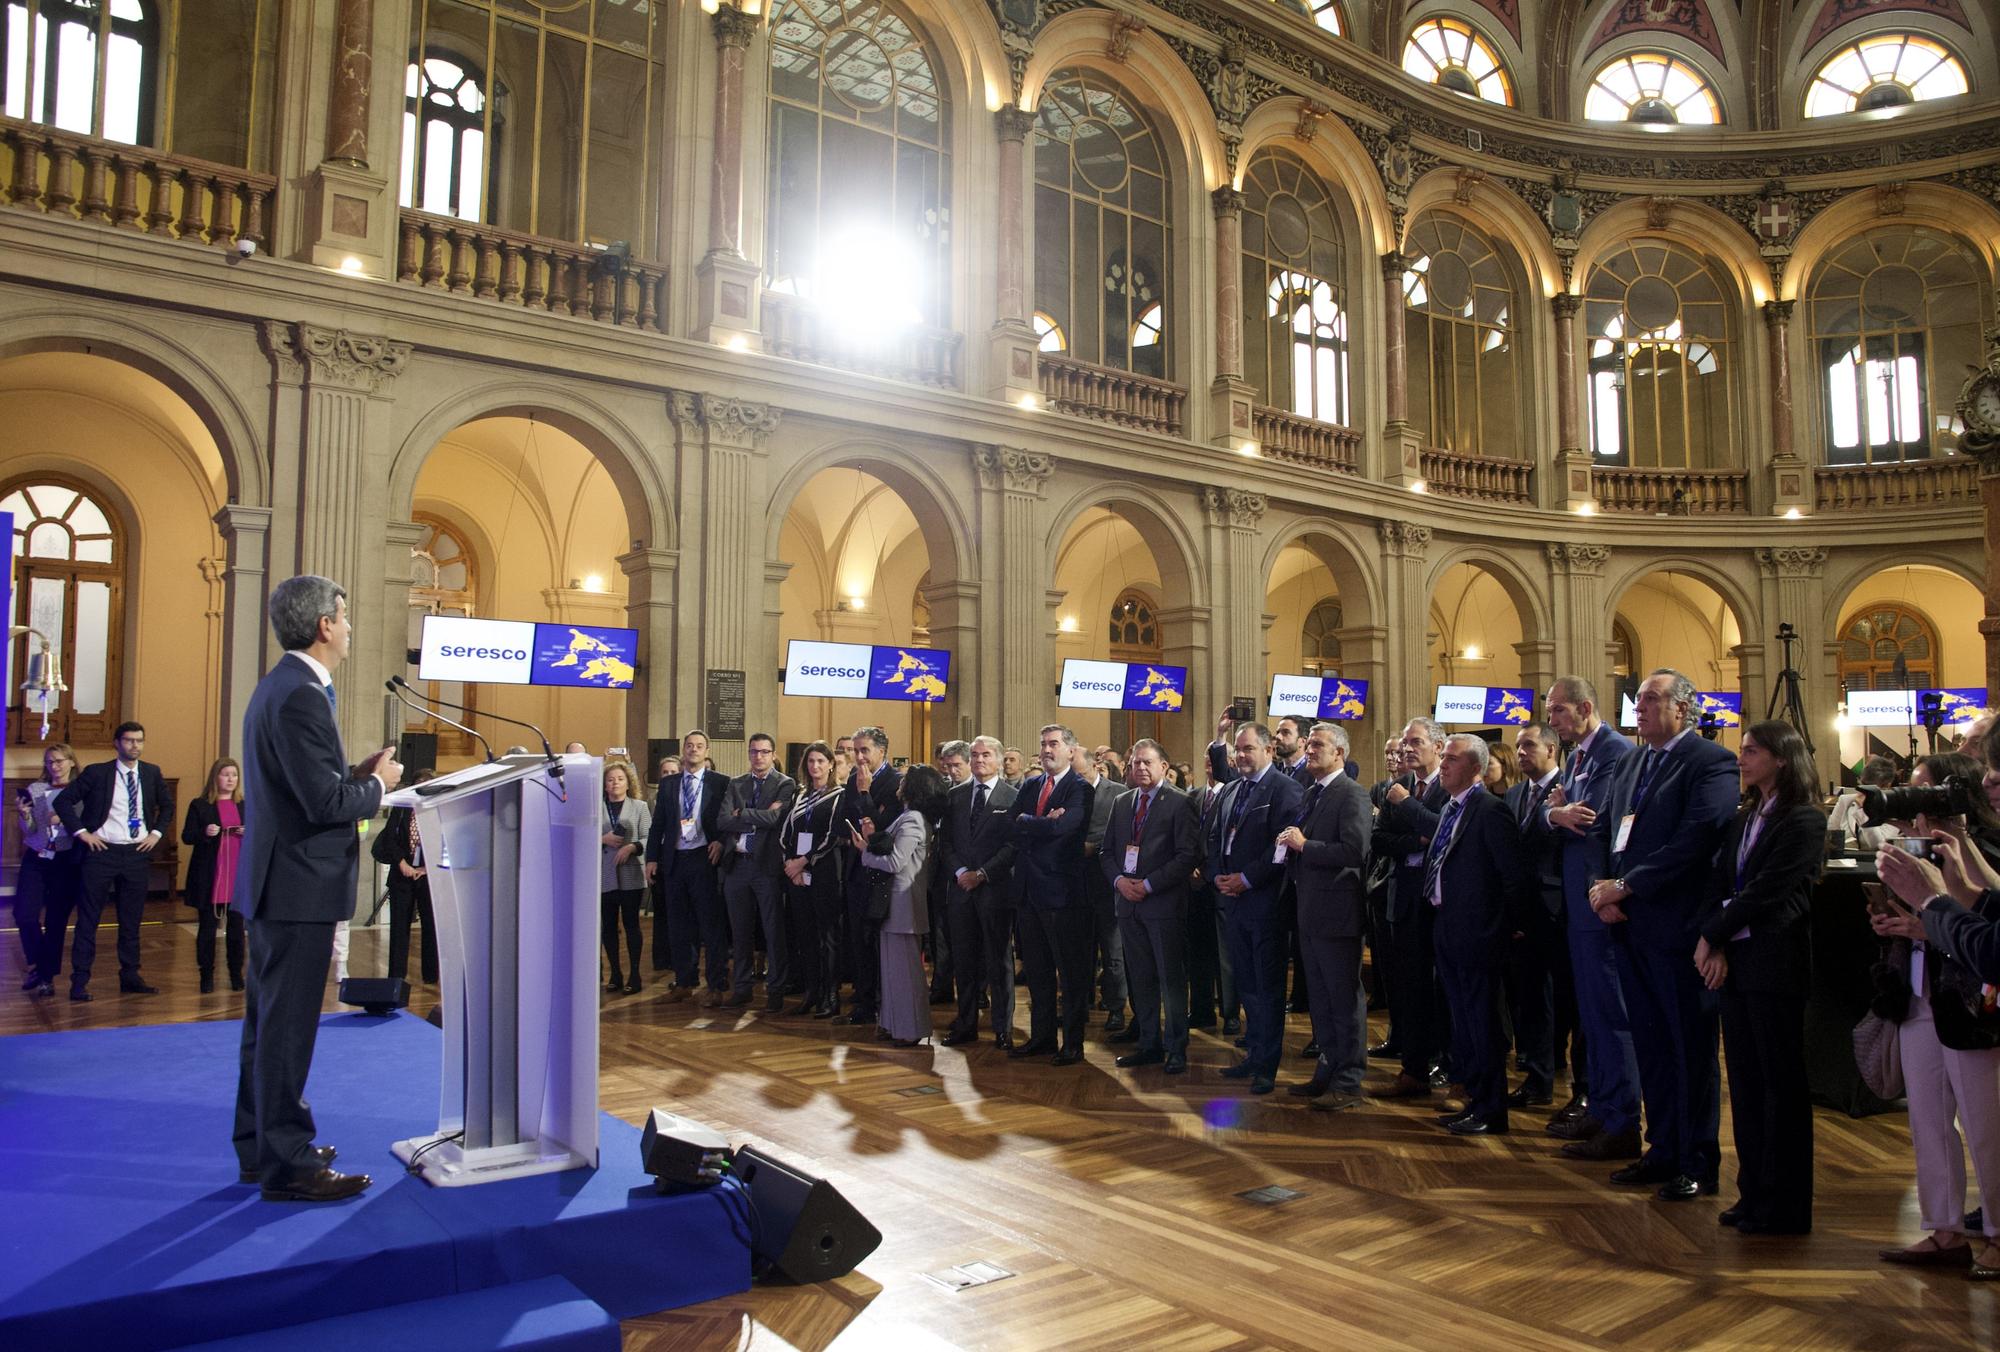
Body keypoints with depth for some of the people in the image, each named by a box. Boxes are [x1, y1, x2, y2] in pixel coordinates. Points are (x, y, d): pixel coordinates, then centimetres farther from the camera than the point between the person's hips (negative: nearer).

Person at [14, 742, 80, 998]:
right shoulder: (35, 790, 7)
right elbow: (29, 831, 7)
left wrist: (66, 819, -19)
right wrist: (25, 816, -12)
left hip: (66, 861, -2)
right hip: (35, 859, 2)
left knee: (57, 921, 2)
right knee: (24, 915, -6)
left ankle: (47, 976, 15)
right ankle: (38, 965, 17)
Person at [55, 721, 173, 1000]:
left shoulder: (152, 773, 7)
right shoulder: (97, 772, -3)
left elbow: (167, 805, 20)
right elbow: (63, 800, -1)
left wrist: (156, 833, 8)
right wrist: (81, 832, -7)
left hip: (137, 854, 3)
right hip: (102, 851, -3)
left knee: (132, 920, 9)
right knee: (88, 918, 1)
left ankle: (130, 977, 17)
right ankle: (80, 981, 7)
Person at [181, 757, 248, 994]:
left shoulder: (246, 806, 11)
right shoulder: (200, 805, 2)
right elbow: (186, 837, -1)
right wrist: (205, 833, -20)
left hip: (239, 876, 2)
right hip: (209, 876, -2)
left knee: (236, 926, 6)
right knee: (207, 926, 3)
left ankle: (236, 974, 13)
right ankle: (207, 975, 11)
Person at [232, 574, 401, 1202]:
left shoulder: (280, 686, 13)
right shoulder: (301, 696, -20)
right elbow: (326, 803, -24)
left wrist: (358, 773, 8)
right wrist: (377, 784, -7)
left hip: (273, 885, 11)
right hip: (299, 888, -11)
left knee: (269, 1024, 18)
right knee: (287, 1028, -2)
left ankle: (262, 1148, 30)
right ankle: (286, 1165, 7)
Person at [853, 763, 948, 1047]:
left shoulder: (912, 820, -18)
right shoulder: (913, 817, 13)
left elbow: (895, 863, -21)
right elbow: (893, 851, 11)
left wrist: (865, 851, -9)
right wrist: (873, 839, -2)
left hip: (903, 902, -10)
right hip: (896, 899, 10)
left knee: (903, 965, -3)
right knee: (897, 963, 16)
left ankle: (909, 1030, 5)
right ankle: (896, 1024, 24)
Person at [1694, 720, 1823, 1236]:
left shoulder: (1804, 821, -10)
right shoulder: (1743, 819, 14)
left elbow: (1766, 892, -15)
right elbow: (1720, 883, 9)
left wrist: (1713, 935, -9)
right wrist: (1712, 943, -5)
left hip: (1774, 962, -7)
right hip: (1733, 960, 7)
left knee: (1781, 1083, 1)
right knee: (1745, 1081, 11)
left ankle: (1783, 1206, 11)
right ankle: (1754, 1193, 21)